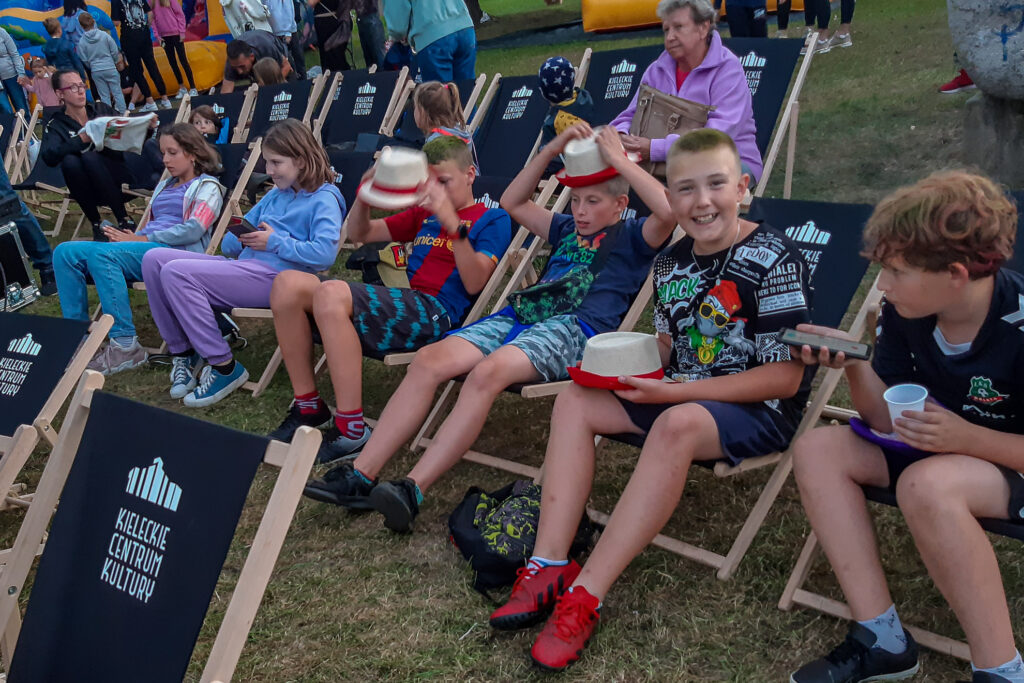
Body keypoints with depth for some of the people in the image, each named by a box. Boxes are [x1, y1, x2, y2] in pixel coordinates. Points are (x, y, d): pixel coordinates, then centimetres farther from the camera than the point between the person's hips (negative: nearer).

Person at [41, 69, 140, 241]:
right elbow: (48, 157, -16)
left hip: (117, 174, 0)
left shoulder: (101, 109, 9)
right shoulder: (56, 125, 3)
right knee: (69, 161, -29)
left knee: (90, 157, -29)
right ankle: (96, 224, -17)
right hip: (90, 191, 0)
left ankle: (124, 220, -21)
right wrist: (81, 140, -29)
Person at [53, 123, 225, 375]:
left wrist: (142, 239, -12)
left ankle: (125, 345, -34)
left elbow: (194, 230, -10)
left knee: (102, 254, -34)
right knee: (65, 252, -10)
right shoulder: (164, 187, 32)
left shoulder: (207, 187, 6)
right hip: (145, 249, 8)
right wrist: (128, 236, 2)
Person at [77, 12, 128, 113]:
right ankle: (123, 113, 7)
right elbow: (115, 51, -3)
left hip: (95, 72, 1)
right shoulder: (104, 35, -8)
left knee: (104, 96, 8)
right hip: (110, 68, -1)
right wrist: (116, 62, 16)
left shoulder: (82, 42, -5)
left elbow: (84, 60, -1)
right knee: (117, 92, 6)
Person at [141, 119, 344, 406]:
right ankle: (182, 352, -1)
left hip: (276, 276, -9)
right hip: (244, 266, 9)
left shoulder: (324, 199, -2)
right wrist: (239, 237, 4)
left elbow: (325, 253, -20)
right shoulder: (275, 194, 24)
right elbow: (230, 242, 29)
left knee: (175, 273, -23)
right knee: (154, 259, -3)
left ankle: (224, 367, -16)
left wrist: (275, 242, -12)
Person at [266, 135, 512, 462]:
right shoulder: (424, 214, 27)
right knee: (288, 284, -7)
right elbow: (359, 233, 29)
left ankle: (352, 430, -28)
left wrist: (452, 222, -19)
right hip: (403, 306, 8)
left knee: (330, 294, -30)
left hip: (436, 313, -8)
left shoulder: (493, 220, 7)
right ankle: (308, 408, -3)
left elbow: (473, 283, -9)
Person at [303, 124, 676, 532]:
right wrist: (553, 149, 27)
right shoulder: (568, 230, 33)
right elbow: (512, 202, 37)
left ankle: (412, 490, -44)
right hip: (520, 313, 7)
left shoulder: (632, 238, 14)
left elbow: (669, 211, -8)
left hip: (573, 327, -7)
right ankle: (360, 474, -26)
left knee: (487, 371, -37)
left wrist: (619, 160, -1)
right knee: (429, 360, -21)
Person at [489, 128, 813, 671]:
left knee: (676, 424, -37)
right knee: (575, 402, -5)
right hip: (679, 394, 8)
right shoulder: (671, 263, 7)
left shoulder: (773, 259, -16)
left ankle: (585, 595, -36)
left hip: (759, 409, -8)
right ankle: (550, 566, -17)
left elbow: (785, 377, -19)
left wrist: (675, 391, -23)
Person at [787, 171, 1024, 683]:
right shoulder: (905, 314, -9)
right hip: (932, 450, 8)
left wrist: (966, 437, -34)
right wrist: (853, 363, -21)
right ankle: (881, 640, -12)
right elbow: (887, 421, -4)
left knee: (926, 484, -37)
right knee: (817, 448, -10)